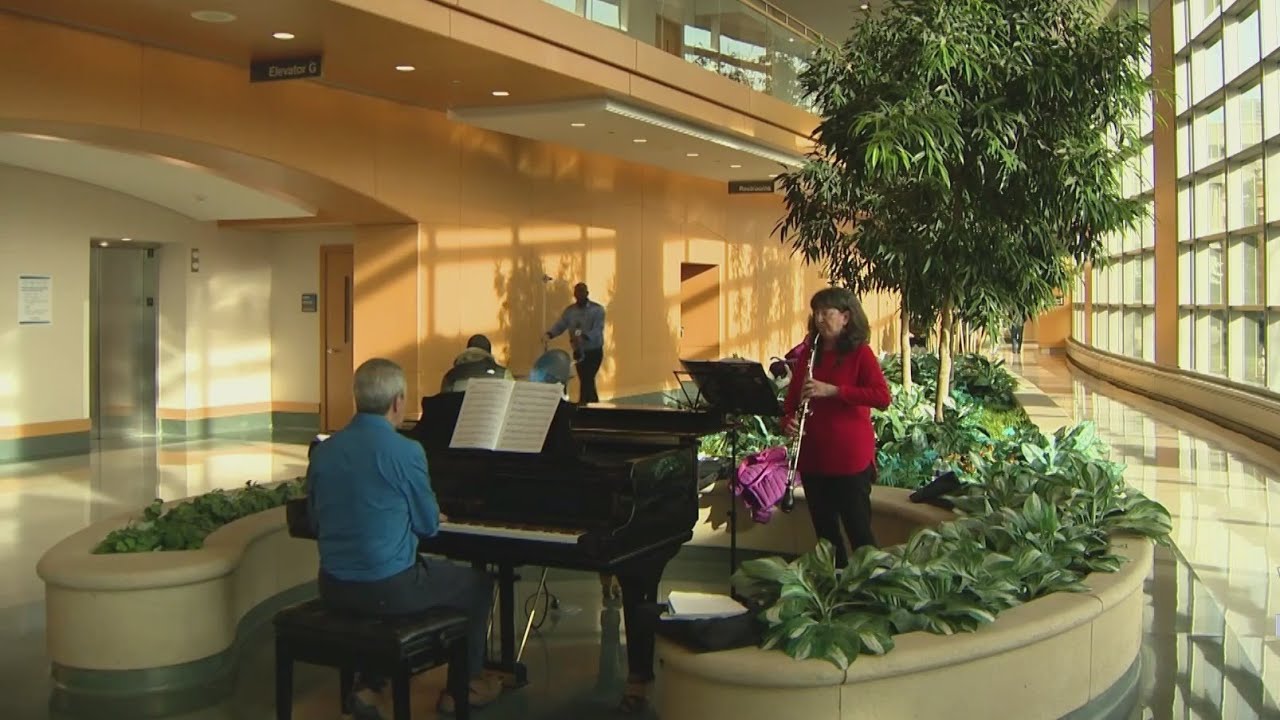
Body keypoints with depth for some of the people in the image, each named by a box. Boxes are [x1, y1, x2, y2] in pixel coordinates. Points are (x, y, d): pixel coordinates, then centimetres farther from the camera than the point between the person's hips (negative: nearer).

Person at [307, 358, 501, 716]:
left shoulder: (323, 451, -1)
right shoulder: (405, 451, -16)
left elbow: (316, 522, 10)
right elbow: (429, 524, -6)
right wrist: (433, 516, 18)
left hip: (334, 589, 6)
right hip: (388, 589, -6)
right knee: (478, 583, 18)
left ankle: (369, 684, 32)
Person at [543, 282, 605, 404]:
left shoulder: (597, 309, -10)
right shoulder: (569, 310, 4)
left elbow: (597, 330, -22)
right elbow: (559, 325, -5)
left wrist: (584, 337, -41)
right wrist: (550, 334, -27)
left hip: (594, 351, -5)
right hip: (578, 352, 5)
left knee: (586, 380, -12)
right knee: (586, 380, 12)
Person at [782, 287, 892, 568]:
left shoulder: (860, 352, -6)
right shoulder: (808, 354, 10)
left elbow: (882, 397, -19)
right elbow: (792, 399, 15)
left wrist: (832, 390, -25)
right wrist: (788, 421, -8)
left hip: (851, 460, -5)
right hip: (813, 458, 6)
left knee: (858, 532, 0)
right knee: (824, 532, 13)